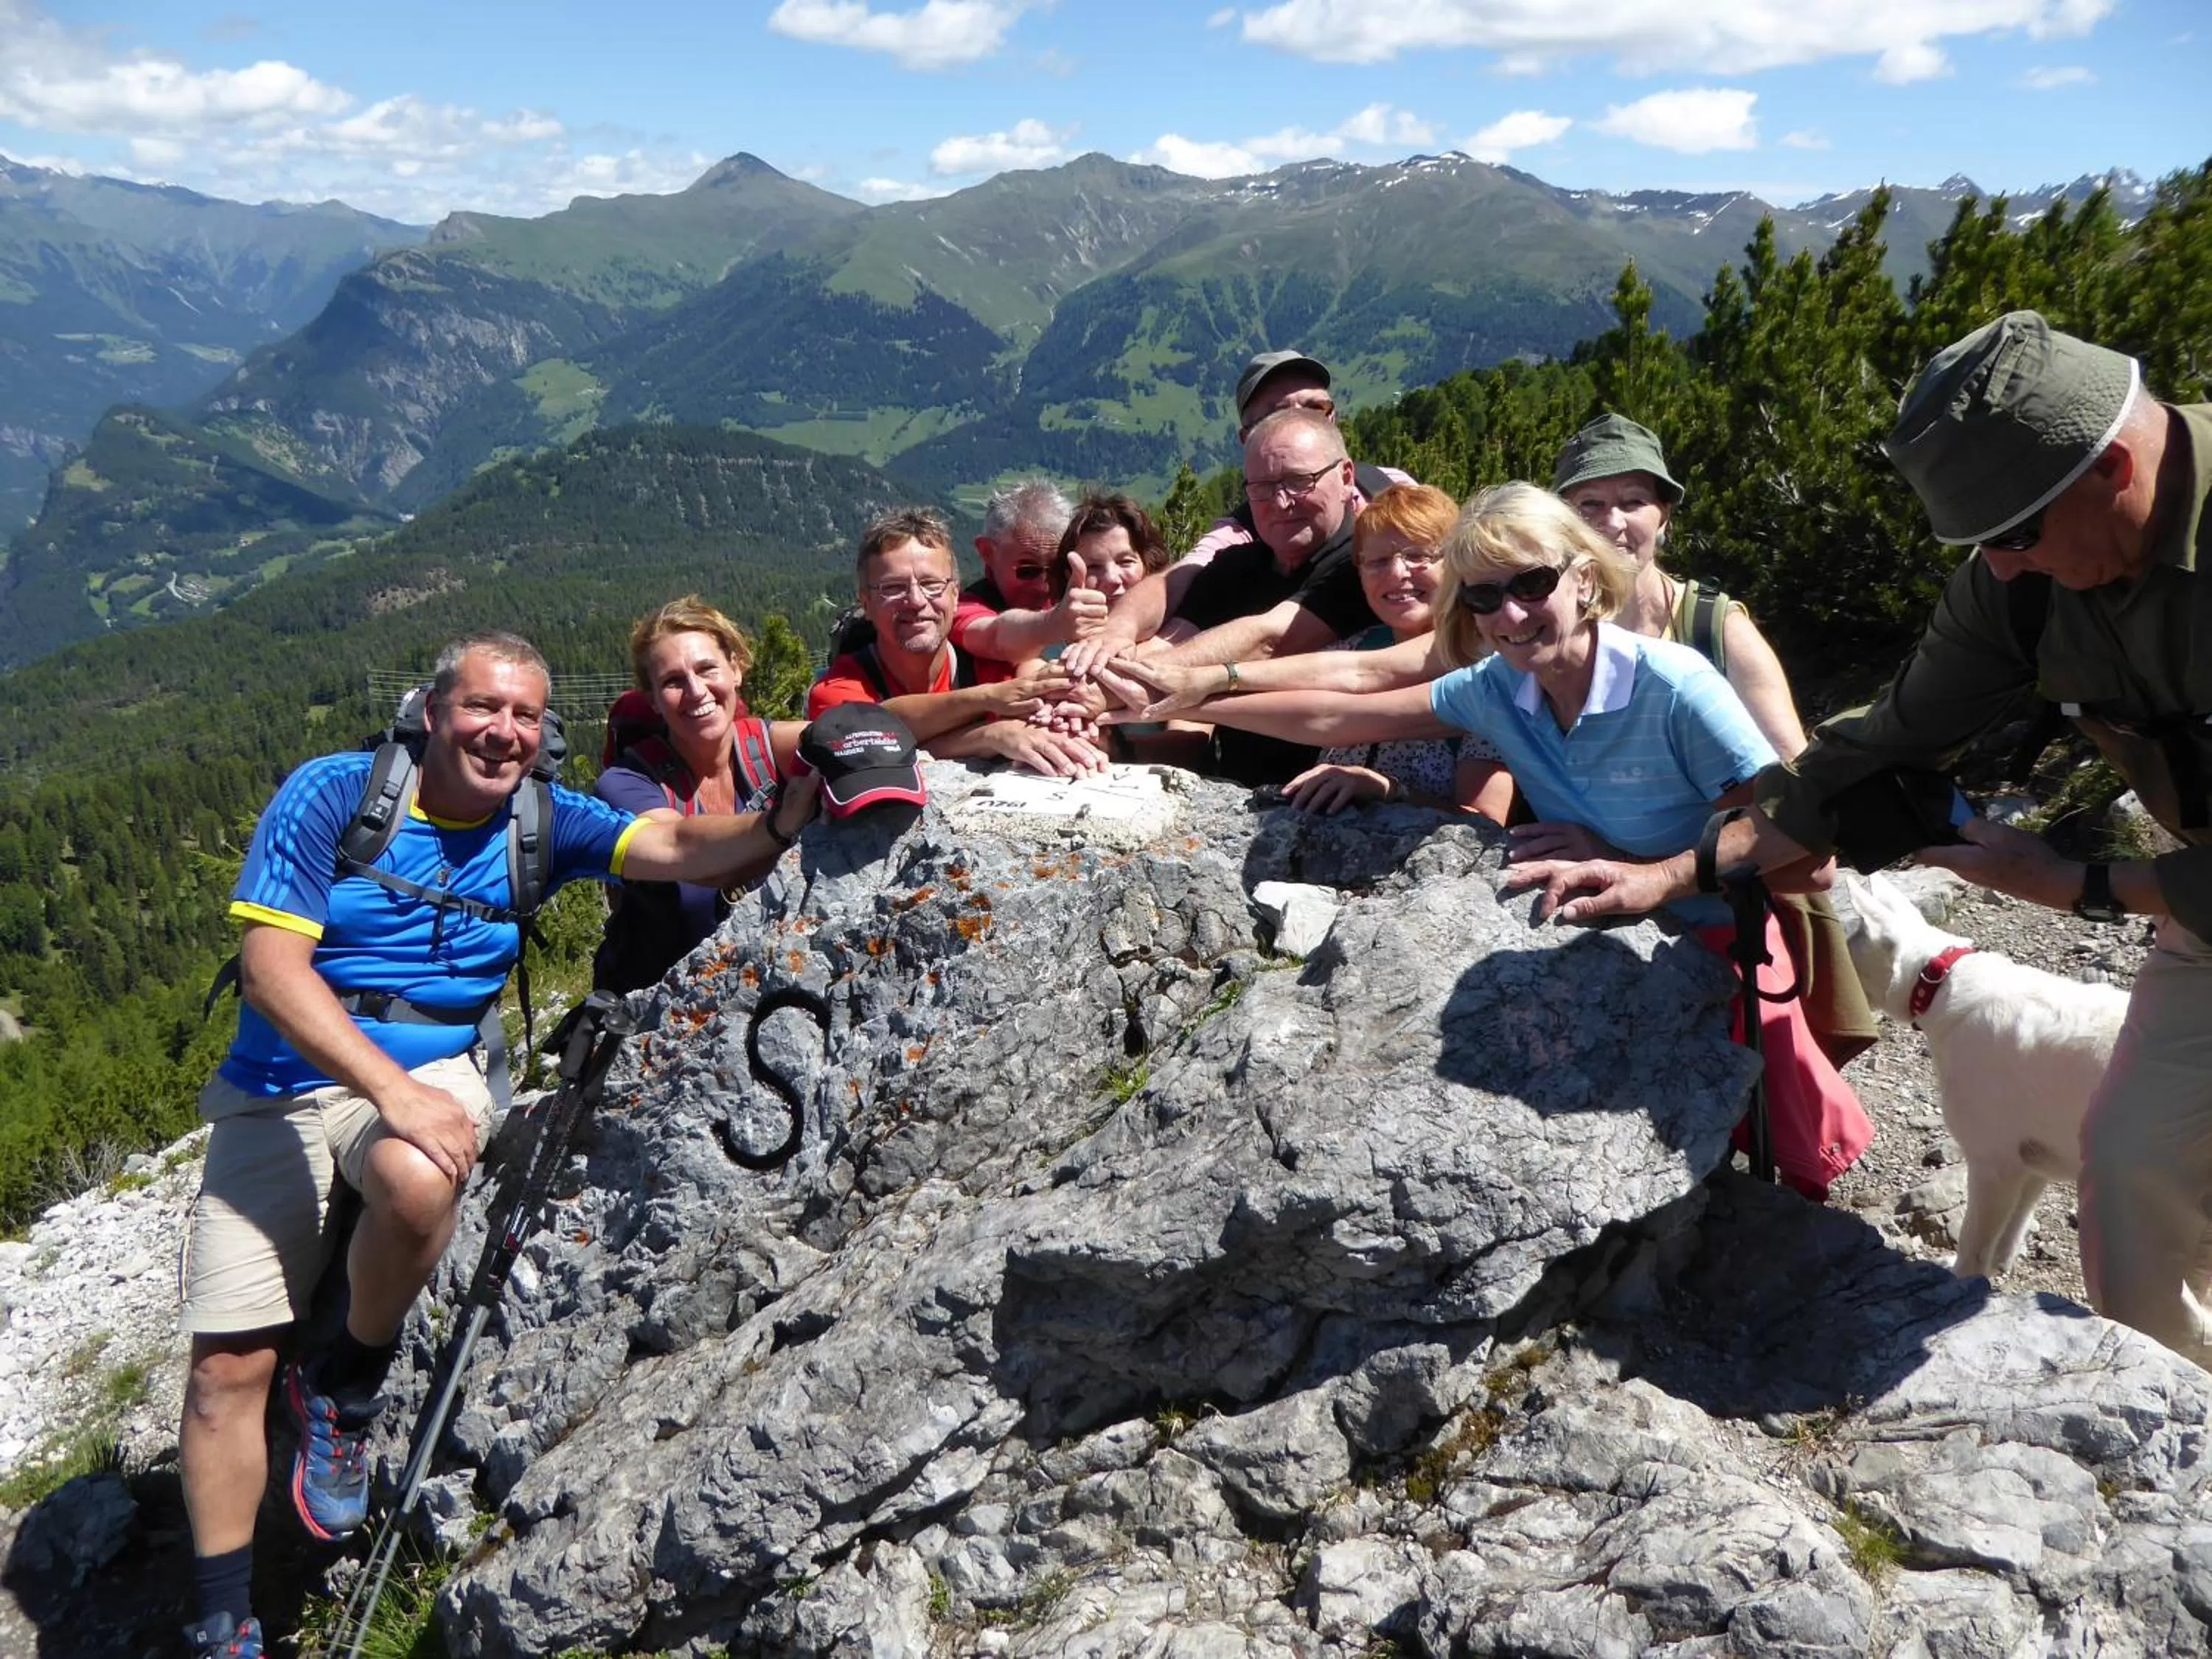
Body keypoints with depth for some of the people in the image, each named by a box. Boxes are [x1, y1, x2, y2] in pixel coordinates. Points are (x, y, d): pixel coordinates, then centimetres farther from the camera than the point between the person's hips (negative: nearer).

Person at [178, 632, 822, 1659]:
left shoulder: (541, 824, -4)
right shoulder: (332, 794, -11)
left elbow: (683, 849, -18)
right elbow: (271, 965, -17)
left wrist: (790, 810, -39)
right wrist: (393, 1091, -28)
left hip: (431, 1071, 0)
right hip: (282, 1084, 0)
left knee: (418, 1181, -36)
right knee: (227, 1367, 0)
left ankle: (348, 1385, -4)